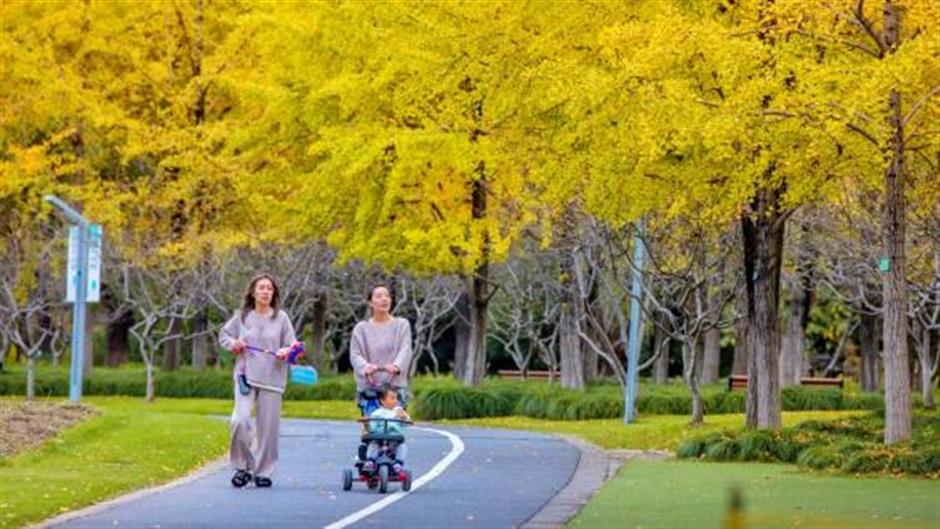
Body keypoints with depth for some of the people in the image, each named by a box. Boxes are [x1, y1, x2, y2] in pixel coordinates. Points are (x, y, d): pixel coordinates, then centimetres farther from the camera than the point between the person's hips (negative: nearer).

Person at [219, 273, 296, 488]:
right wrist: (233, 344, -3)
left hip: (272, 379, 0)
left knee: (269, 427, 1)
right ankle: (243, 466, -1)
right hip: (246, 376, 0)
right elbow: (223, 335, 18)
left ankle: (263, 471, 15)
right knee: (240, 420, -17)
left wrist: (286, 352, -16)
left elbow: (292, 345, 6)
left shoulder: (281, 318, 4)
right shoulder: (242, 316, 6)